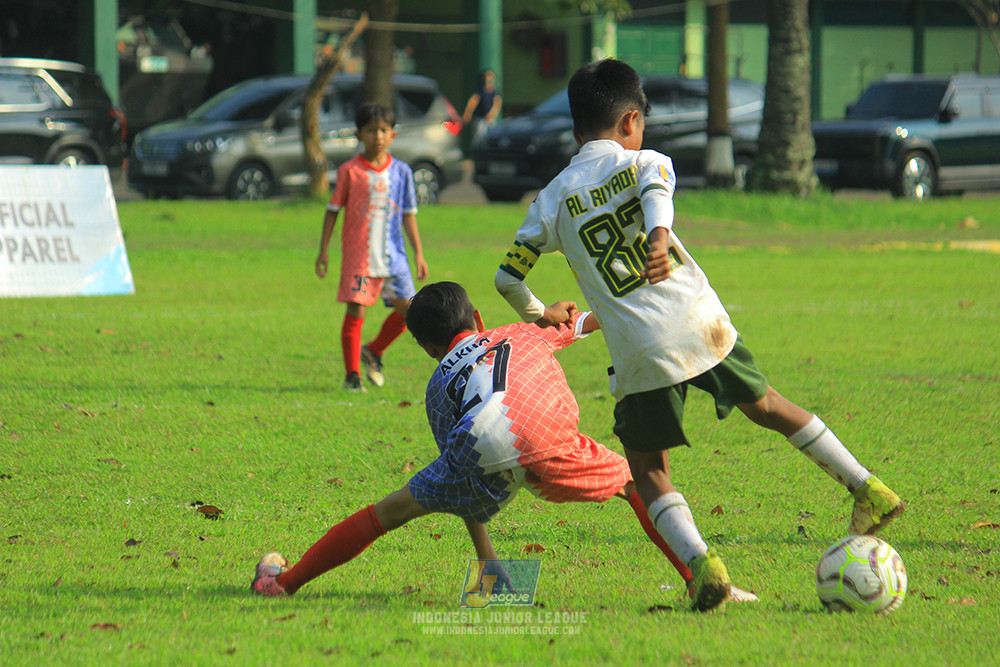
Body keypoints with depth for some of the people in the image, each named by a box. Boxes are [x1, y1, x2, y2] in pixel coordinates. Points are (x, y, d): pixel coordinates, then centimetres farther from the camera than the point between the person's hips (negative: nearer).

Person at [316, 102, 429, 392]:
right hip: (358, 254, -3)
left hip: (393, 253, 3)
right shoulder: (349, 171, -2)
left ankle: (374, 352, 23)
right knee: (355, 310, -6)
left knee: (406, 308, 0)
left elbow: (408, 215, 11)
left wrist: (419, 253, 9)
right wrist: (323, 250, 1)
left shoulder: (401, 171, 6)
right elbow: (333, 210, 3)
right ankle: (352, 375, 4)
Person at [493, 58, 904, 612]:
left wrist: (536, 315, 30)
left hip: (639, 353, -1)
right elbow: (655, 192, -18)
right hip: (701, 326, 1)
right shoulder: (643, 162, 8)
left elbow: (507, 278, 10)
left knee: (648, 470, 12)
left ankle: (701, 564, -10)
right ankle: (869, 491, 26)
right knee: (766, 406, 24)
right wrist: (659, 236, -37)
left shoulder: (552, 200, 10)